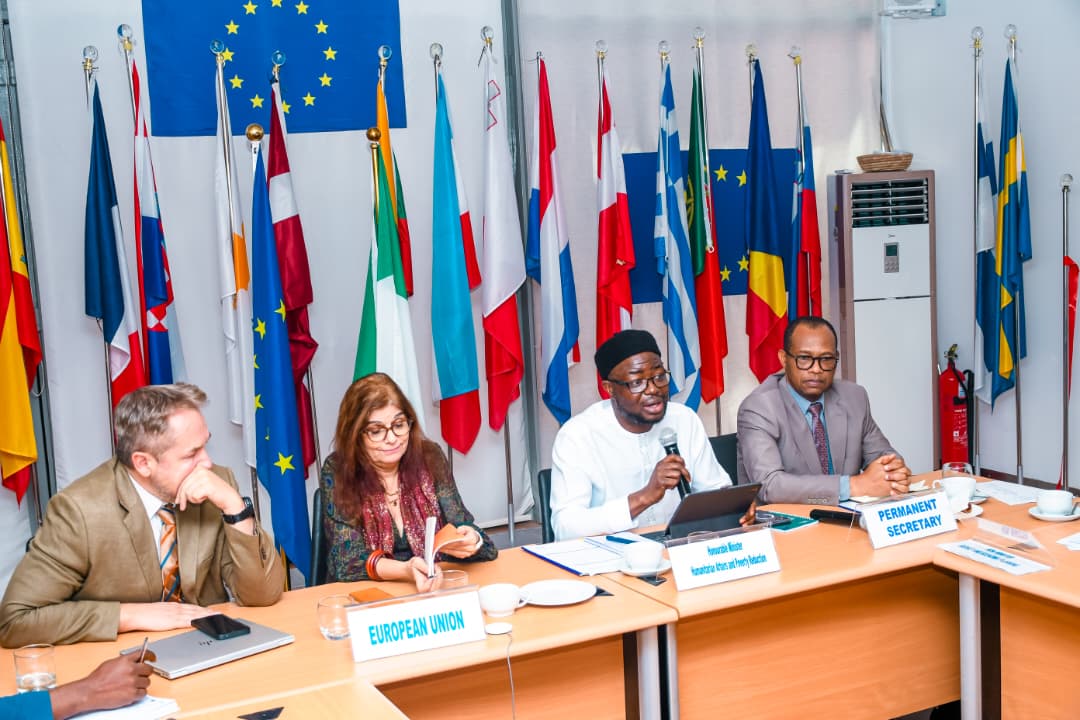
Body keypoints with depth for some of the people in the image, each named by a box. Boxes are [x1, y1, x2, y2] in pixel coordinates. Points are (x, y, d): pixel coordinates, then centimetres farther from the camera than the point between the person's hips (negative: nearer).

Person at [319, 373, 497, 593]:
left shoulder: (429, 458, -2)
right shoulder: (337, 472, -9)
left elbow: (462, 525, -1)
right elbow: (347, 560, -14)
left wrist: (471, 541, -25)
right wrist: (405, 570, -31)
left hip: (434, 586, 2)